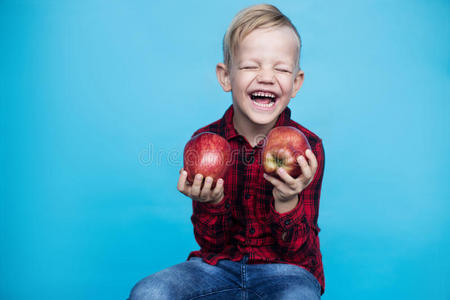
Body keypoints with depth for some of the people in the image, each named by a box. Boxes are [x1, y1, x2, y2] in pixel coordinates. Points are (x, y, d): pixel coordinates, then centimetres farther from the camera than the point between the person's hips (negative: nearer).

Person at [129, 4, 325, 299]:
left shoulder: (308, 146, -10)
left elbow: (300, 255, -9)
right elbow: (212, 245, -3)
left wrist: (287, 203, -28)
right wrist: (212, 203, -24)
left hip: (285, 268, 0)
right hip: (219, 264, 1)